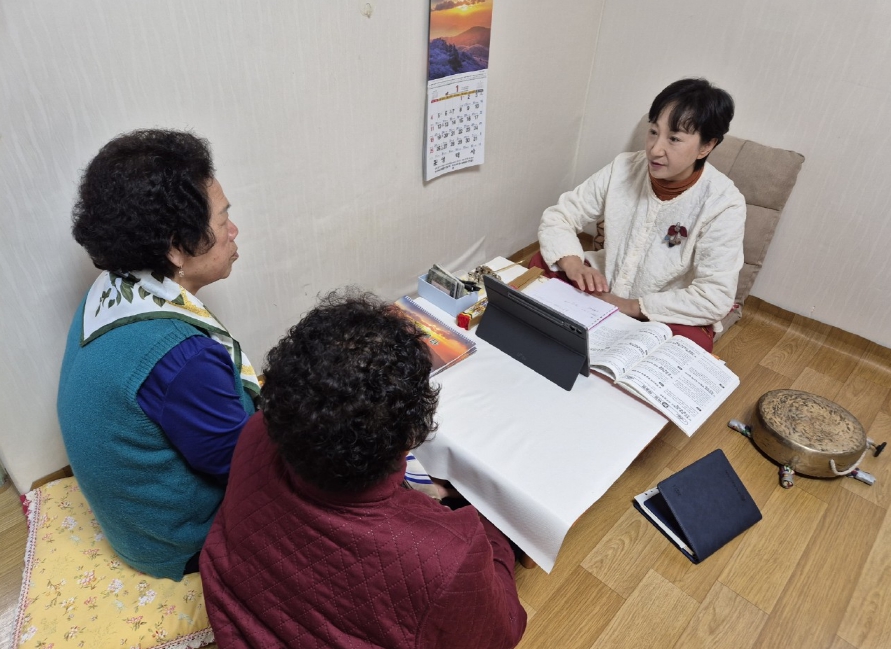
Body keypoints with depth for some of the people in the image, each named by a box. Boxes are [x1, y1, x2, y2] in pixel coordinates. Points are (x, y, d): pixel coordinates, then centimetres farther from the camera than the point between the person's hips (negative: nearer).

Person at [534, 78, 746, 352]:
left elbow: (715, 299, -23)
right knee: (542, 264, -16)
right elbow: (558, 217, -8)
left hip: (669, 317, -2)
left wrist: (630, 306, -27)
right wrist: (573, 265, -28)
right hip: (606, 291, 3)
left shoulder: (723, 204, -21)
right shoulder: (623, 168, -11)